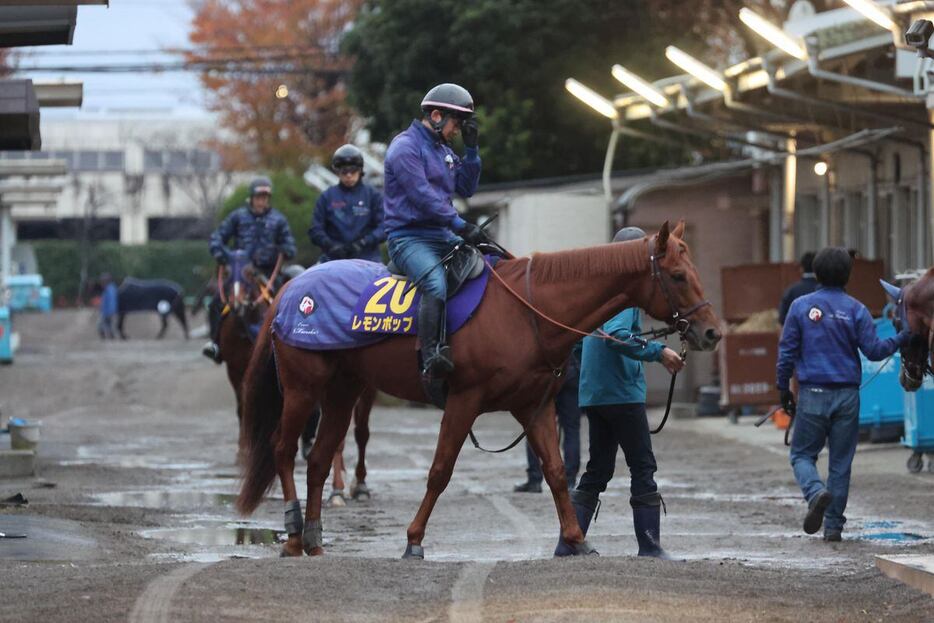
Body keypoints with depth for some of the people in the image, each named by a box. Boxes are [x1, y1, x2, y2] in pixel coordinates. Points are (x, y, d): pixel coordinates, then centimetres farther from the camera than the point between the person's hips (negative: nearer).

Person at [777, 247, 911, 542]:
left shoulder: (801, 307, -1)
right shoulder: (855, 310, -2)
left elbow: (787, 352, 0)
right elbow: (873, 350, -5)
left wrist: (784, 390, 9)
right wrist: (903, 338, 10)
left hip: (812, 395, -1)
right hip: (847, 395, 1)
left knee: (802, 454, 10)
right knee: (841, 462, 9)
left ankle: (816, 491, -21)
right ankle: (833, 526, 9)